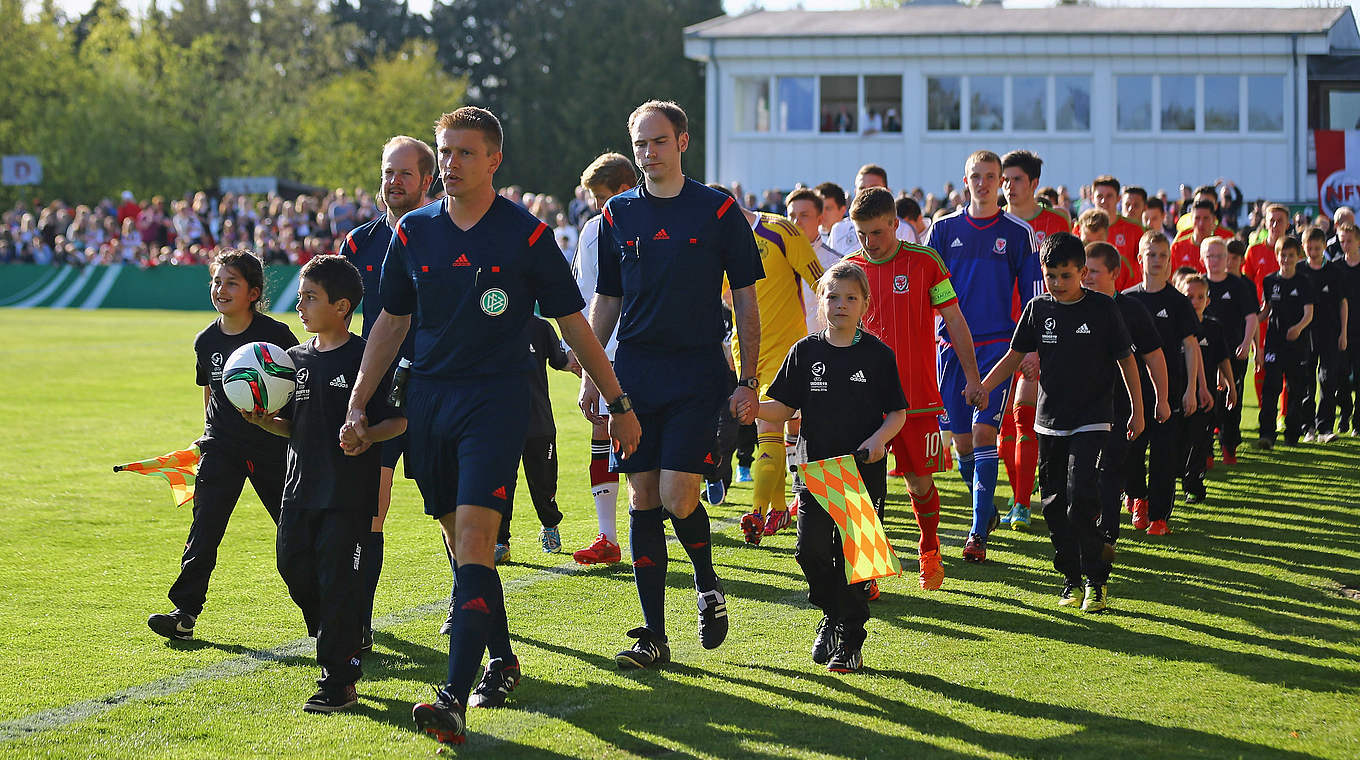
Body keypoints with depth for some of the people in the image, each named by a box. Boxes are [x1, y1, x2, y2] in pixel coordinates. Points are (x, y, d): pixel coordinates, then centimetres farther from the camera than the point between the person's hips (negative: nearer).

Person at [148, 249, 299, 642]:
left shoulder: (276, 334, -10)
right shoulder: (207, 341, 3)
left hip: (271, 444, -3)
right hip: (222, 447, 3)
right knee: (205, 527, -8)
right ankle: (185, 612, -7)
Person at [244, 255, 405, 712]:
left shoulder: (365, 359, -8)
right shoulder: (296, 359, 11)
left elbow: (398, 420, -8)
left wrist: (366, 437, -25)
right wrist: (262, 420, -1)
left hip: (349, 491, -7)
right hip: (301, 487, 7)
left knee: (338, 582, -6)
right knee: (296, 571, 9)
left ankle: (340, 682, 1)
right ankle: (341, 644, 30)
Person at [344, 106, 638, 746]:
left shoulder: (525, 234, -4)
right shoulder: (413, 232, 7)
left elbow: (572, 322, 3)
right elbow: (392, 321, 17)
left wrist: (617, 401, 5)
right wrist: (358, 402, 13)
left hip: (495, 402, -5)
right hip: (428, 401, 5)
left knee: (474, 545, -15)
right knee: (460, 543, 12)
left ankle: (455, 698, -22)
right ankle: (501, 659, 32)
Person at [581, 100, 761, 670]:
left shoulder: (718, 211, 0)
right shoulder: (618, 215, 9)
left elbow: (746, 300, 1)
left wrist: (748, 381, -4)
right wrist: (589, 375, 9)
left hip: (697, 372, -3)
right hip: (635, 373, 3)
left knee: (677, 498, -12)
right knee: (643, 501, 2)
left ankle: (708, 586, 19)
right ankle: (653, 635, 8)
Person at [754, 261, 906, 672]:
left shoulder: (877, 354, 1)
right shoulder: (806, 352, 6)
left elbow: (898, 412, 5)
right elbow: (784, 408, 7)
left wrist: (879, 438, -13)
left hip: (863, 471, -2)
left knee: (852, 552, -2)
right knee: (811, 548, -7)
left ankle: (850, 641, 9)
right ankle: (831, 616, 20)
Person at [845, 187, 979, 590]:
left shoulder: (925, 262, -2)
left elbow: (954, 320, 4)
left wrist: (972, 377, 2)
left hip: (917, 396, -1)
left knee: (920, 482, 7)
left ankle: (929, 553, 32)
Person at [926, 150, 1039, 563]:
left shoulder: (1018, 232, 4)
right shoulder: (945, 229, 8)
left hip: (998, 344, -3)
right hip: (952, 344, 3)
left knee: (983, 432, -13)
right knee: (961, 439, 6)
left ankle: (978, 533, -13)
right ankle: (986, 509, 28)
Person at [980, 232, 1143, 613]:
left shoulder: (1102, 308, -5)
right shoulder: (1038, 308, 3)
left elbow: (1126, 359, 1)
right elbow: (1014, 357, 9)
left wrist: (1137, 411, 1)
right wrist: (981, 388, -3)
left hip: (1091, 421, -4)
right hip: (1050, 421, 4)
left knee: (1081, 496, -17)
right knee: (1055, 504, 6)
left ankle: (1096, 579, -7)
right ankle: (1072, 578, 18)